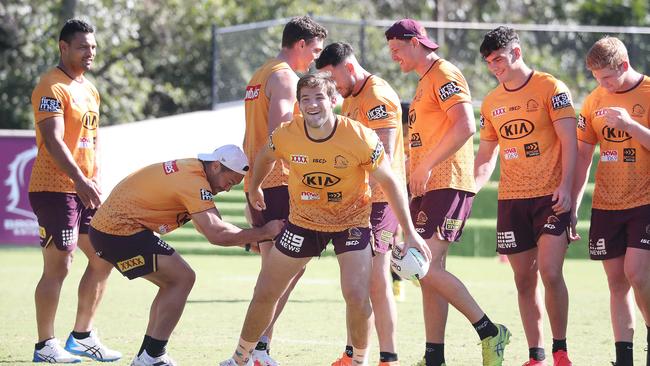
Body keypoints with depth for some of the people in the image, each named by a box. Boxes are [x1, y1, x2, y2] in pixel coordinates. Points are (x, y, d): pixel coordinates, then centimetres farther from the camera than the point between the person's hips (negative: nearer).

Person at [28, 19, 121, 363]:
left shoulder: (89, 89, 17)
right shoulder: (53, 87, -13)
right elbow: (53, 140, -23)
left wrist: (95, 182, 15)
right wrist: (79, 180, -31)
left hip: (84, 189, 9)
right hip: (56, 189, -9)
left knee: (102, 259, 10)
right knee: (58, 267, -7)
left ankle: (82, 336, 20)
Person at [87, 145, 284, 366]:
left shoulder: (189, 169, 13)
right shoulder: (195, 182, -18)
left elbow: (209, 226, 19)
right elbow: (215, 234, -27)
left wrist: (251, 238, 8)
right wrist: (263, 232, -17)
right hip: (120, 231, -10)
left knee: (174, 282, 15)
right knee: (183, 279, -8)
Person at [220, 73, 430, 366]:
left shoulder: (360, 138, -24)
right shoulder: (286, 135, -17)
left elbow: (389, 183, -14)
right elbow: (266, 157, 8)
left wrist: (409, 233, -15)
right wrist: (254, 189, 22)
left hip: (351, 221, -2)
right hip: (303, 220, 3)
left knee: (357, 295, -20)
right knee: (265, 293, 6)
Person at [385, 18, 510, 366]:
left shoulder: (444, 76, -10)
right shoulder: (425, 82, 22)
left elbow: (465, 126, -22)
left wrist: (424, 167, -21)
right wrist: (416, 174, 15)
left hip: (446, 185, -10)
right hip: (428, 187, 10)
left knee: (426, 267, -16)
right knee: (429, 271, 7)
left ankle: (489, 332, -8)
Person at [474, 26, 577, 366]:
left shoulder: (550, 88, -4)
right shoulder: (491, 102, 12)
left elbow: (569, 140, -7)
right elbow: (485, 155, 19)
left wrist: (565, 187, -16)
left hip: (551, 196, -5)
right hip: (511, 199, 5)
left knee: (550, 272, -15)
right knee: (524, 280, 4)